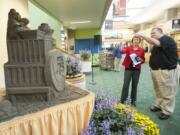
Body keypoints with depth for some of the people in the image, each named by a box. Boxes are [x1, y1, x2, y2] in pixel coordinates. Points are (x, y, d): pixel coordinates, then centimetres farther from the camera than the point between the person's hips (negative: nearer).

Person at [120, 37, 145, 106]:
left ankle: (133, 100, 23)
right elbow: (122, 51, -16)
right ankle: (123, 100, 10)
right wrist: (122, 50, -39)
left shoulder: (141, 50, 5)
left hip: (137, 69, 2)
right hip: (128, 68, -1)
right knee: (126, 84, -2)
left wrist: (140, 61, -12)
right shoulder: (128, 48, 1)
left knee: (134, 85, 9)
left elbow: (143, 59, 10)